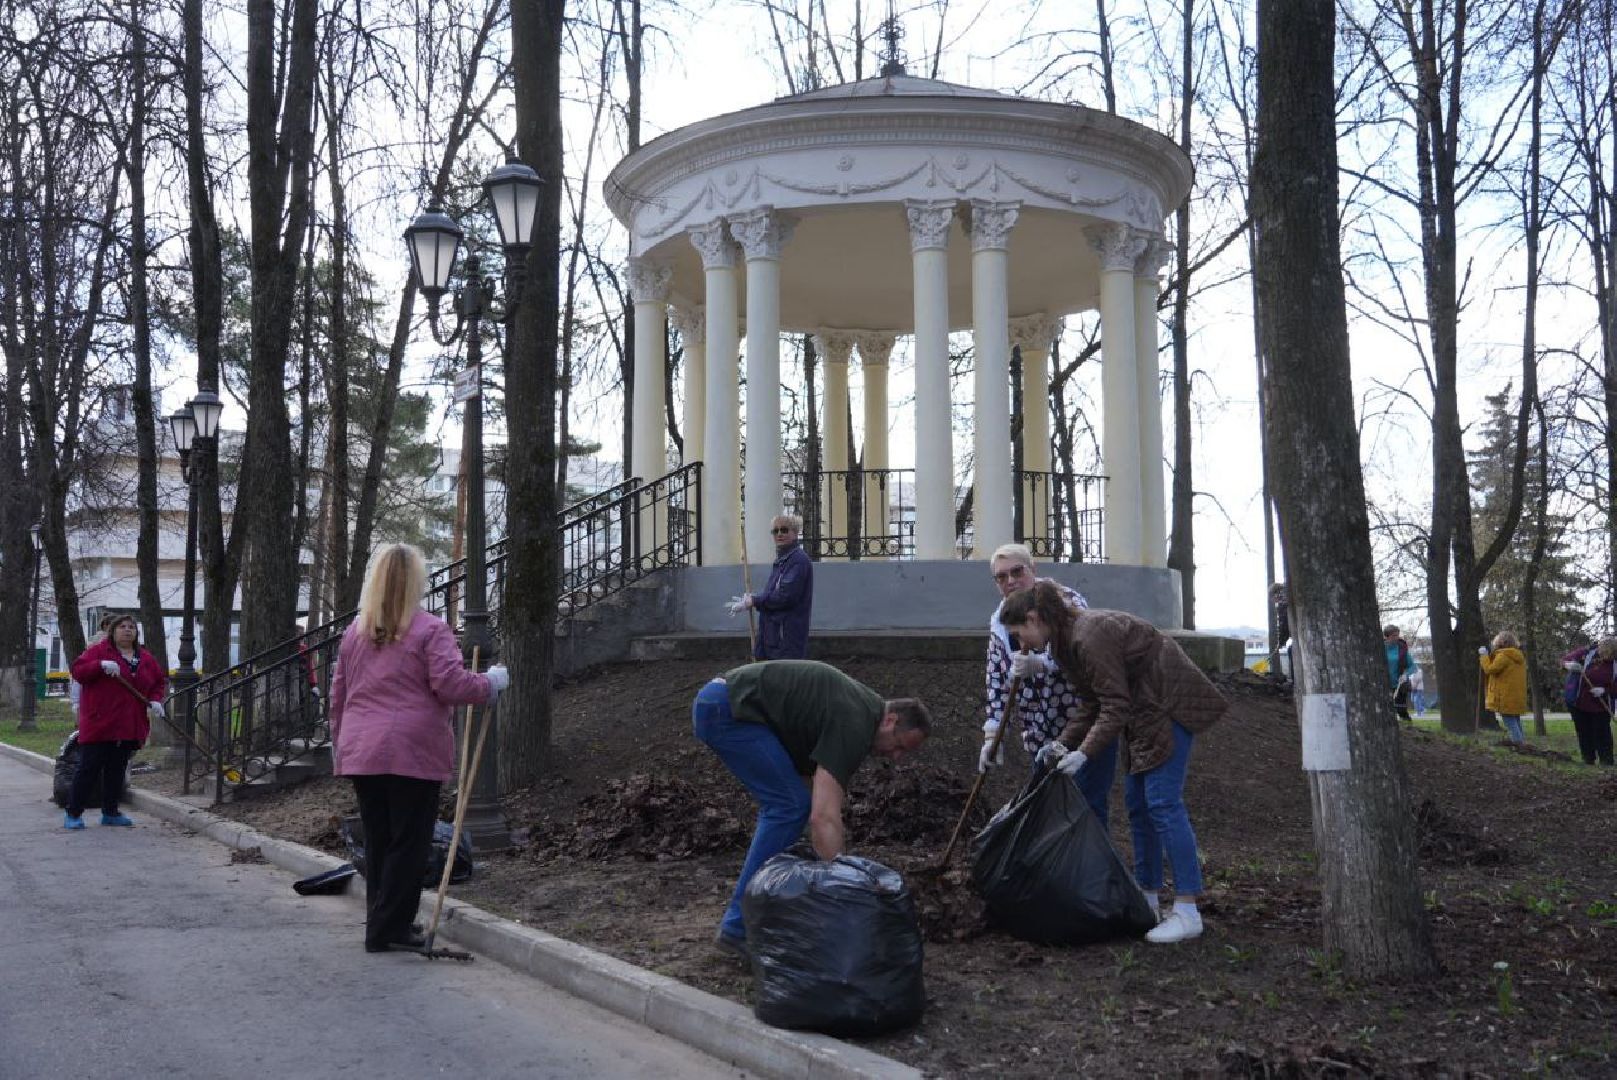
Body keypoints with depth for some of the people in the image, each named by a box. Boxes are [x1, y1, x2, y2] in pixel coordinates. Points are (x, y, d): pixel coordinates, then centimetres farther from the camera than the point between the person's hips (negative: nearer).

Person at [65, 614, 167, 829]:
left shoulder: (146, 659, 14)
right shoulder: (99, 650, 0)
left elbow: (160, 681, 20)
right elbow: (78, 670, -9)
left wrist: (156, 700, 1)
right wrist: (101, 665, -25)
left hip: (129, 728, 5)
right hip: (99, 723, -5)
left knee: (117, 770, 11)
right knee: (89, 768, -3)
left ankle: (111, 812, 19)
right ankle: (73, 813, 4)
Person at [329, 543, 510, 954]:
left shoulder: (355, 632, 12)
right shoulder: (430, 630, -7)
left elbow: (338, 697, 17)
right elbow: (451, 685, -15)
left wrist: (339, 744, 25)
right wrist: (491, 682, 2)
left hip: (361, 754, 6)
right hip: (414, 754, -6)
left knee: (377, 841, 14)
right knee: (409, 843, 2)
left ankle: (381, 923, 23)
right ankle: (389, 928, 3)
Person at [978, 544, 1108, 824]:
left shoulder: (1064, 601, -10)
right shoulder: (999, 621, 7)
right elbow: (997, 680, 8)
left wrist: (1039, 664, -37)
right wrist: (992, 735, 0)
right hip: (1042, 735, 6)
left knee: (1089, 806, -7)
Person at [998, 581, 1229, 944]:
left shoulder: (1090, 637, -24)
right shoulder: (1066, 639, 7)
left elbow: (1115, 706, -24)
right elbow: (1095, 704, 11)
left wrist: (1084, 752, -26)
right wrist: (1063, 742, 1)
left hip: (1171, 703, -10)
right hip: (1145, 710, 10)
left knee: (1162, 801, -13)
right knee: (1136, 800, 10)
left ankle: (1187, 912, -12)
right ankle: (1147, 897, 18)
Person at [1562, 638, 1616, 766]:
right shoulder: (1587, 653, -13)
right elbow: (1564, 660, -6)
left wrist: (1604, 690, -24)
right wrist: (1569, 665, -29)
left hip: (1601, 707, 0)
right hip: (1579, 703, 0)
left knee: (1602, 735, -3)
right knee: (1584, 735, 8)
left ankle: (1606, 764, 5)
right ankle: (1588, 761, 20)